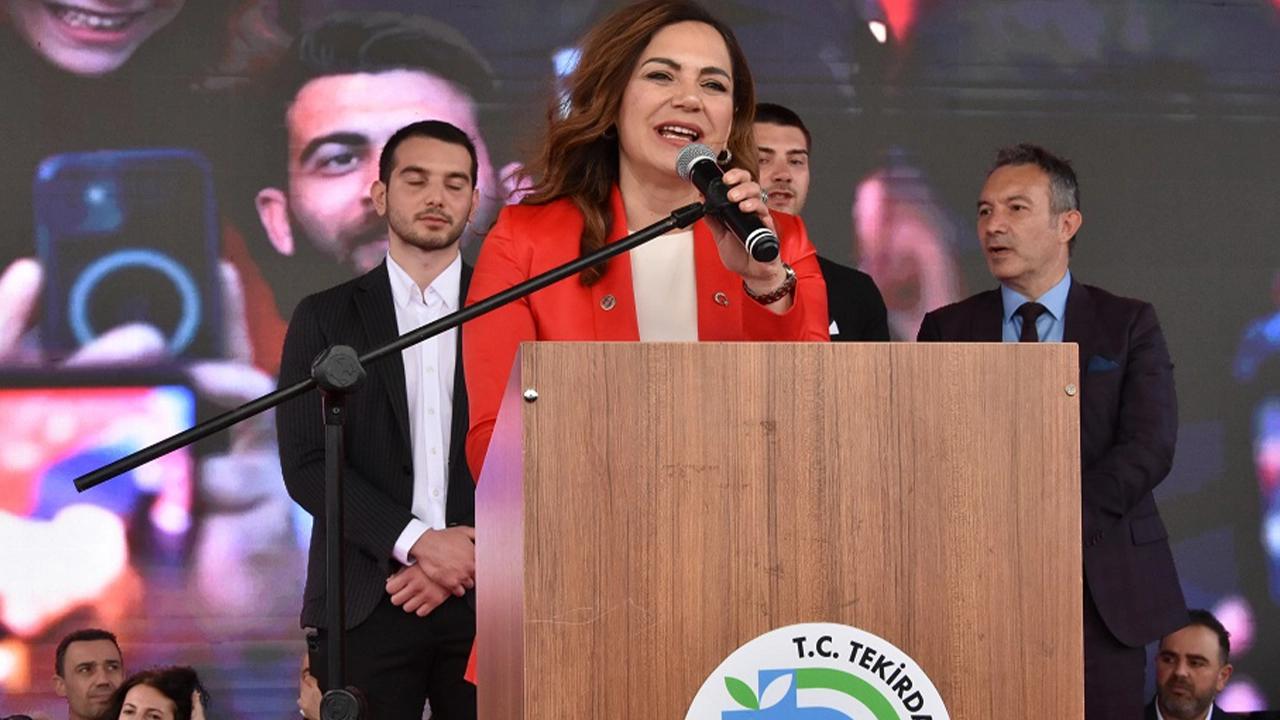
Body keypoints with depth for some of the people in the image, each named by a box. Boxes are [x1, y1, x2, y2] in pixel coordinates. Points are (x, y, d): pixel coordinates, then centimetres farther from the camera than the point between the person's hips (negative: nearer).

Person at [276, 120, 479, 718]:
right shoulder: (325, 318, 10)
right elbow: (306, 465, 0)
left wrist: (467, 557, -9)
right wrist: (415, 542, -10)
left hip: (486, 596, 0)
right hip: (369, 603, 0)